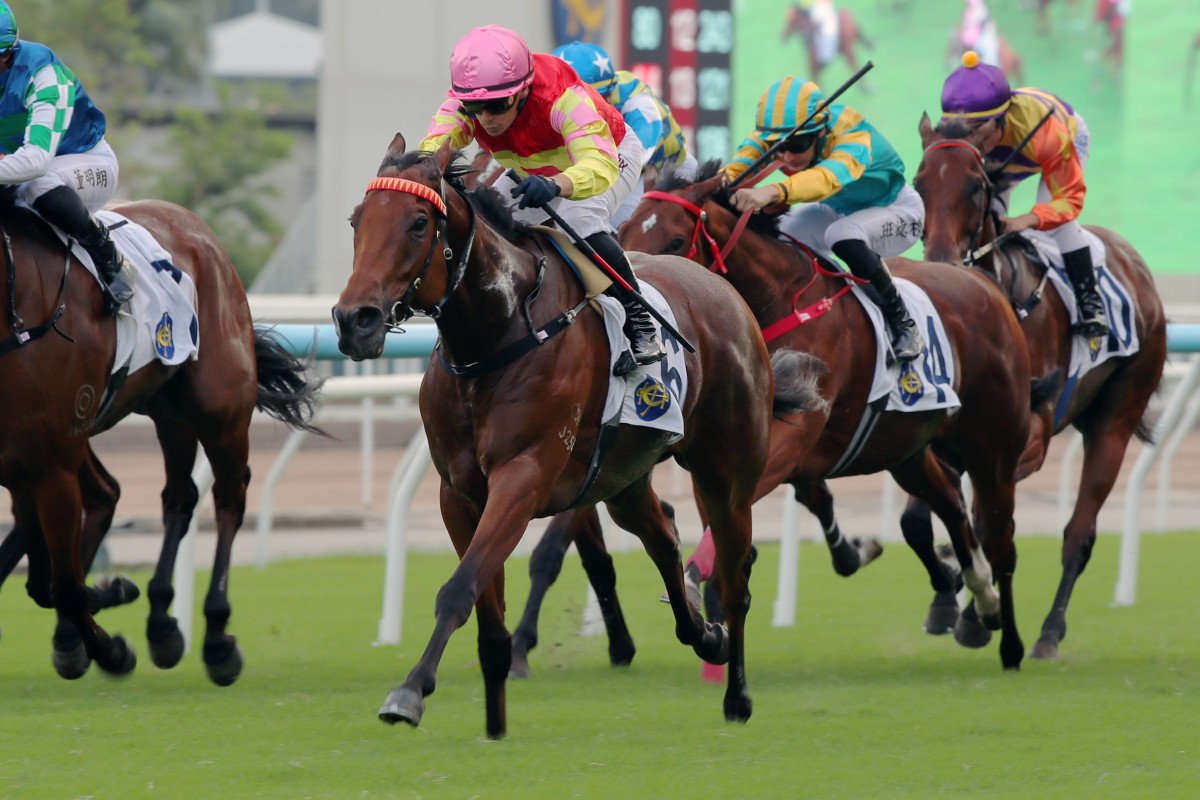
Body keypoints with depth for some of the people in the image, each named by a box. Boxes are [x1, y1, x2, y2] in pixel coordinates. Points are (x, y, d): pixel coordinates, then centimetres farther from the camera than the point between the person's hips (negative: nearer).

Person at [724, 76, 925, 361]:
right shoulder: (775, 135, -20)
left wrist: (774, 192, -77)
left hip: (897, 209, -6)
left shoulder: (852, 136, -39)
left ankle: (902, 324, -21)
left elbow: (829, 177, -59)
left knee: (844, 236, -36)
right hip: (839, 210, 6)